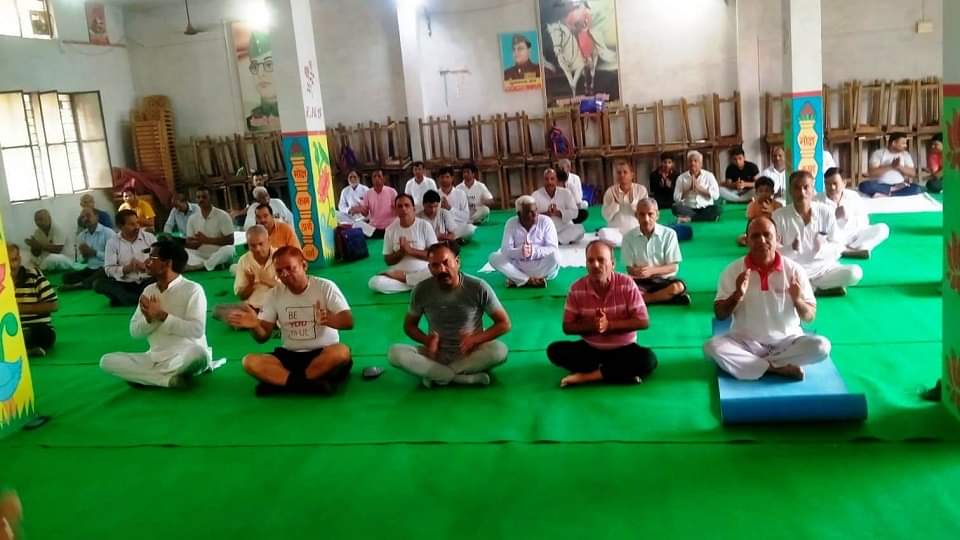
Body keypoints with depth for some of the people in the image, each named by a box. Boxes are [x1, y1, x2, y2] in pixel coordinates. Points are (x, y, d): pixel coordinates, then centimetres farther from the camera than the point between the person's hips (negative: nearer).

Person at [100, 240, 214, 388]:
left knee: (197, 353, -39)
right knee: (107, 360, -12)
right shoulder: (149, 290, 10)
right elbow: (134, 332, 8)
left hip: (184, 356, -5)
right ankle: (170, 378, -20)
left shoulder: (192, 289, -8)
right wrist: (149, 318, -13)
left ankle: (145, 375, -15)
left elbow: (196, 330, -18)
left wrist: (162, 315, -19)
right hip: (155, 357, 6)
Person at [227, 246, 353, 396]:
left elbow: (348, 322, -14)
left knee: (341, 352, -36)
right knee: (250, 362, -22)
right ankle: (313, 383, -30)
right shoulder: (275, 294, 3)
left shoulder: (325, 287, -7)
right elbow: (263, 337, 3)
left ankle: (280, 383, -25)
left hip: (323, 354, -3)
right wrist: (254, 326, -22)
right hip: (289, 356, 3)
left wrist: (328, 319, -37)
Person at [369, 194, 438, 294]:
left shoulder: (425, 226, -3)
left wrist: (410, 250, -16)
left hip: (423, 272, -1)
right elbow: (388, 261, 7)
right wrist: (400, 252, -14)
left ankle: (402, 277, -14)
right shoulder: (390, 229, 4)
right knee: (374, 282, -27)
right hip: (398, 272, 2)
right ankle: (416, 285, -17)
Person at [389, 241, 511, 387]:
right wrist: (427, 340, -14)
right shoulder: (421, 290, -8)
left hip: (470, 354, -1)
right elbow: (409, 325, 7)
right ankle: (468, 378, -25)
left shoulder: (478, 288, -13)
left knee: (499, 350, -33)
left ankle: (436, 374, -20)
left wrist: (475, 339, -22)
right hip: (436, 354, 1)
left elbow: (504, 324, -6)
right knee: (395, 353, -26)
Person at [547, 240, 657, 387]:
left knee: (648, 359, -30)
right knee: (555, 350, -22)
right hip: (590, 348, 2)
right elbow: (568, 327, -3)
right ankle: (623, 372, -22)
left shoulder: (626, 284, -14)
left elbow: (643, 322, -14)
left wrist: (609, 325, -23)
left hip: (623, 349, -2)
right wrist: (591, 326, -22)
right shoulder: (577, 289, -10)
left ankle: (586, 376, -23)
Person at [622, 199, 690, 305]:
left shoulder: (669, 234, -5)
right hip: (640, 281, 0)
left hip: (663, 280, 0)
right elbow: (630, 269, -1)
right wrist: (637, 271, -26)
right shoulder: (629, 237, -2)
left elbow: (673, 267, -5)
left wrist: (652, 270, -23)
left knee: (678, 287, -34)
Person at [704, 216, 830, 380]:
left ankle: (753, 364, -15)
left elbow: (810, 316, -2)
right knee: (712, 346, -28)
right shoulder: (733, 270, -6)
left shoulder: (794, 270, -5)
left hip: (786, 341, 1)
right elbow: (720, 314, -4)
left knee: (821, 346, -26)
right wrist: (737, 295, -23)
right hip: (745, 342, 0)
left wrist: (798, 301, -24)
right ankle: (779, 368, -20)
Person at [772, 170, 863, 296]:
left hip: (824, 268, 1)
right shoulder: (779, 216, -7)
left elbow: (838, 248, 1)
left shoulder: (825, 212, -2)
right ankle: (827, 286, -10)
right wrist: (792, 248, -24)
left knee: (854, 272, -25)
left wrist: (823, 247, -20)